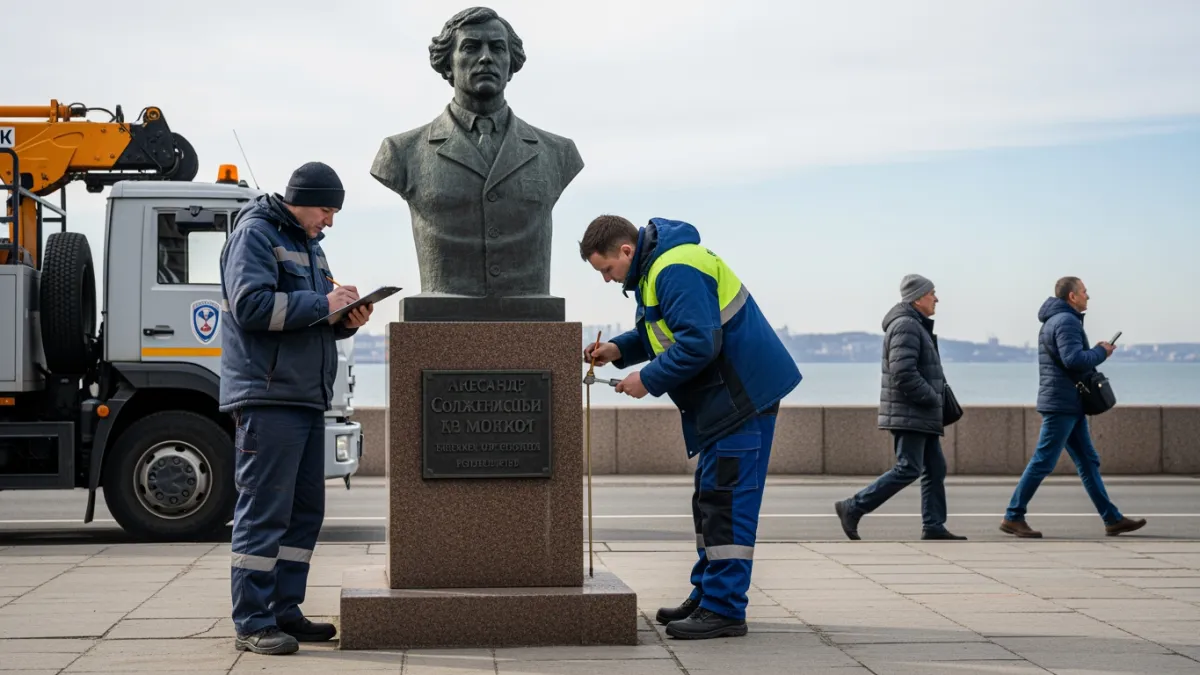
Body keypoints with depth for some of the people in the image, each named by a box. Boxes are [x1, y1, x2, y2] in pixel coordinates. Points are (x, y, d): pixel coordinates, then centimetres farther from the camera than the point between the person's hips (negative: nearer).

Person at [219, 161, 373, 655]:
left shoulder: (309, 244, 23)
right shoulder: (256, 234, -6)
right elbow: (251, 305, -19)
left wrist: (346, 321, 5)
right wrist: (321, 304, -17)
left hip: (307, 396, 10)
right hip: (267, 396, -10)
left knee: (305, 510, 11)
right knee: (264, 511, -9)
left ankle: (284, 612, 18)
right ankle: (252, 623, -6)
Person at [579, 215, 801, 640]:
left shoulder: (675, 271, -21)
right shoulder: (656, 267, 14)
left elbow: (698, 343, -27)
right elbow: (668, 331, 25)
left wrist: (648, 380, -18)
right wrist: (619, 349, 10)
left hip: (743, 395, -11)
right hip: (725, 398, 11)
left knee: (727, 501, -10)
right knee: (709, 498, 16)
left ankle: (724, 610, -8)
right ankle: (707, 596, 25)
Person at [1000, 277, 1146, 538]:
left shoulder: (1055, 320, 18)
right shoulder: (1066, 321, -14)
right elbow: (1074, 360, -26)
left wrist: (1095, 352, 8)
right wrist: (1101, 352, -11)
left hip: (1071, 406, 11)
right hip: (1061, 405, -11)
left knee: (1088, 462, 10)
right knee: (1042, 463, -7)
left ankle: (1112, 519, 13)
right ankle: (1013, 517, -3)